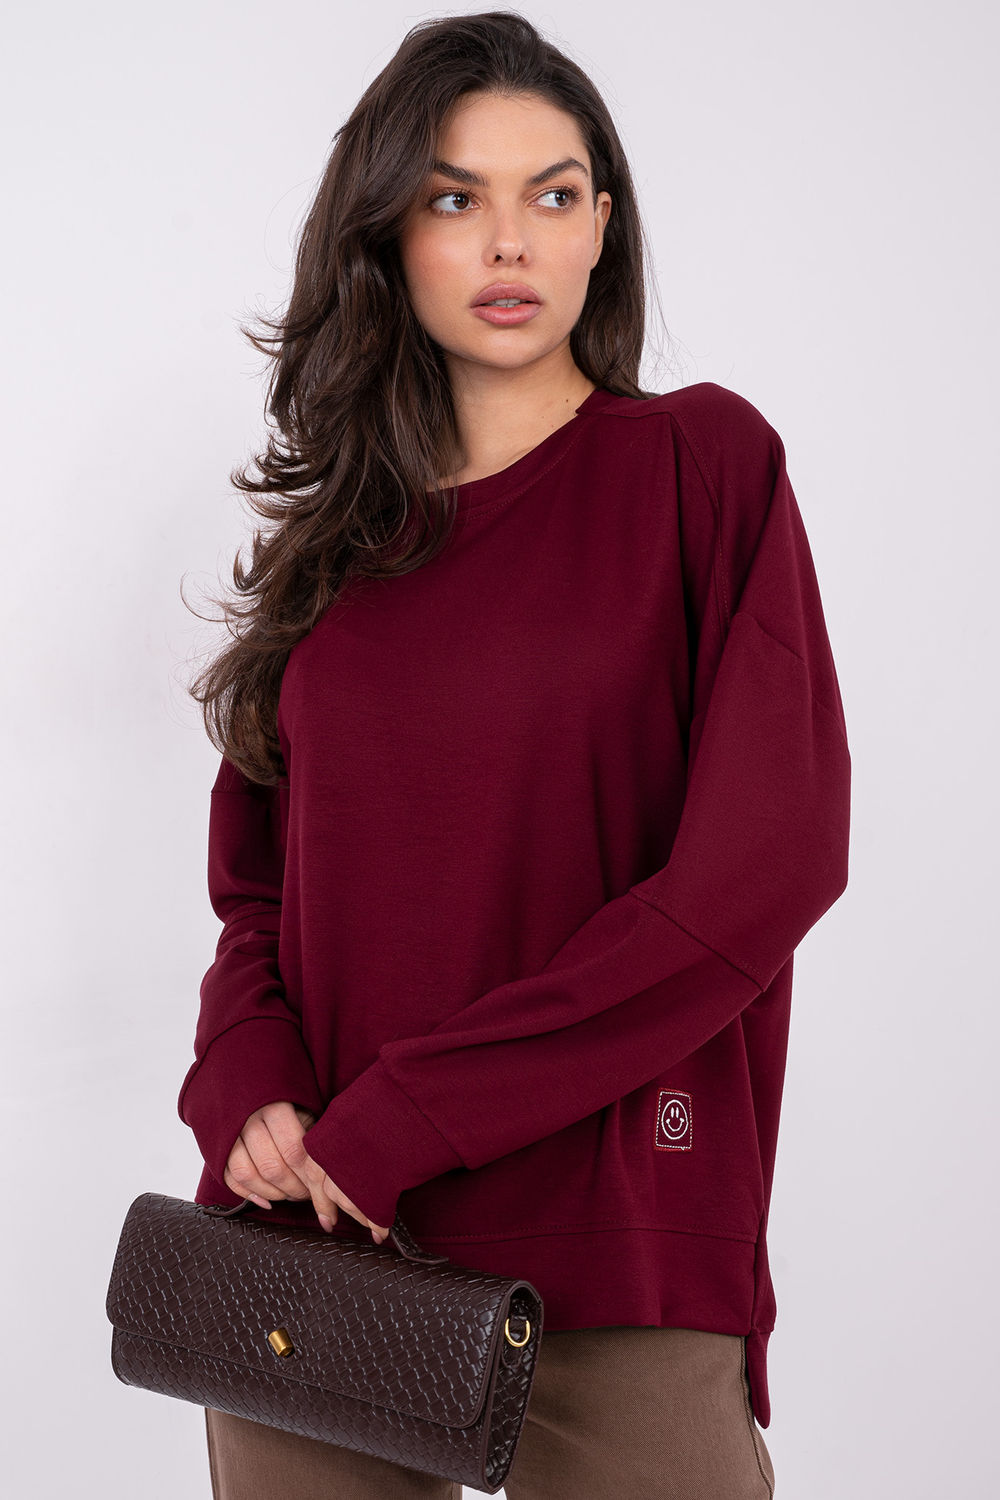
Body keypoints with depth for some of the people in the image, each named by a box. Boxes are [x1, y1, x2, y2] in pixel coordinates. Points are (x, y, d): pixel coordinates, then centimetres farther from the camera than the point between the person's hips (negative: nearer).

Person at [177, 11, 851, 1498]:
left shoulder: (703, 461, -3)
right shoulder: (330, 534, 10)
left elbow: (772, 857, -13)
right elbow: (259, 874, 14)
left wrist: (408, 1113, -14)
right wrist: (249, 1088, -8)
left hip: (612, 1261, -3)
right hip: (316, 1232, 4)